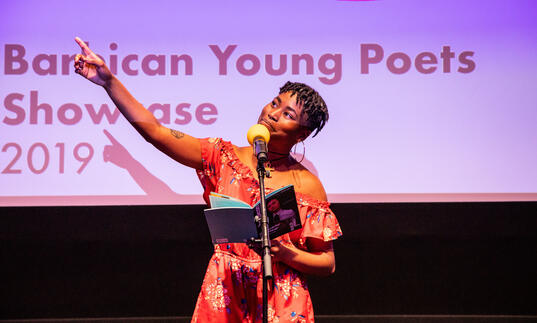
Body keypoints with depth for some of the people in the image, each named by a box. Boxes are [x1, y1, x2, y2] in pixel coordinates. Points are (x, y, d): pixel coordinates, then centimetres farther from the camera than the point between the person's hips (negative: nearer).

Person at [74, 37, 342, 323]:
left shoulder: (307, 185, -2)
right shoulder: (226, 158, 3)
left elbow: (327, 263, 1)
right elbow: (155, 132, -4)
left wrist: (285, 253, -18)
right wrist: (109, 81, -11)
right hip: (224, 299, 1)